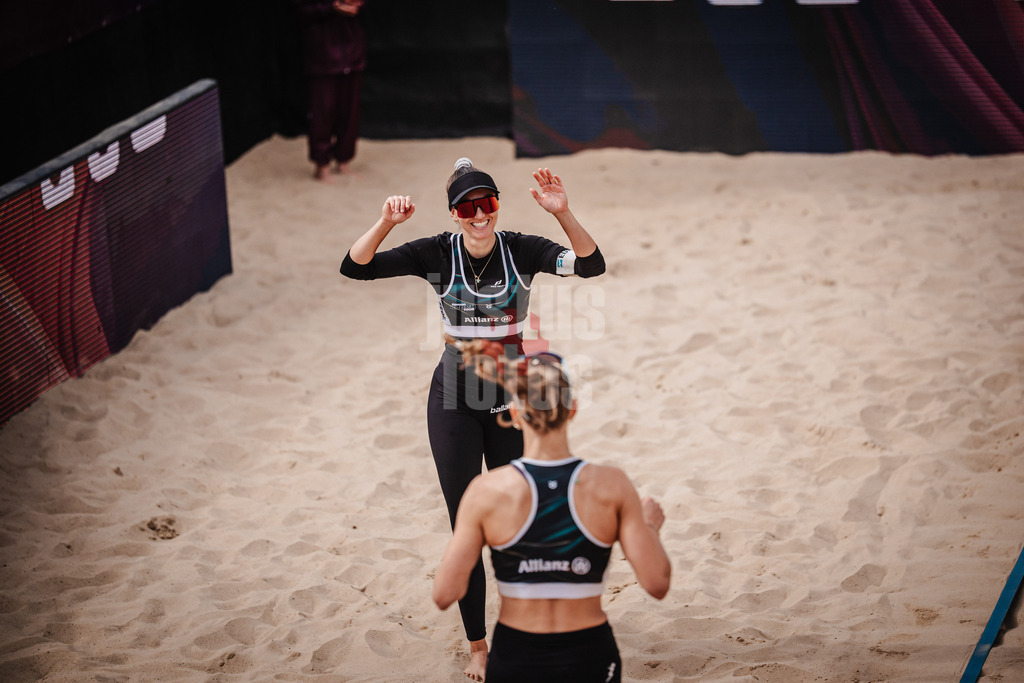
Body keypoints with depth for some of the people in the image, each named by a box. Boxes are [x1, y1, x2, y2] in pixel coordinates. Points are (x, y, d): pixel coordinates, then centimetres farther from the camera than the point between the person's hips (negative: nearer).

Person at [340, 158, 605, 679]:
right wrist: (385, 223, -34)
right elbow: (355, 268, -16)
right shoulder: (437, 254, -10)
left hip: (513, 400, 1)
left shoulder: (521, 249, -10)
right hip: (454, 401, -1)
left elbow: (590, 265, -23)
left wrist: (563, 214, -39)